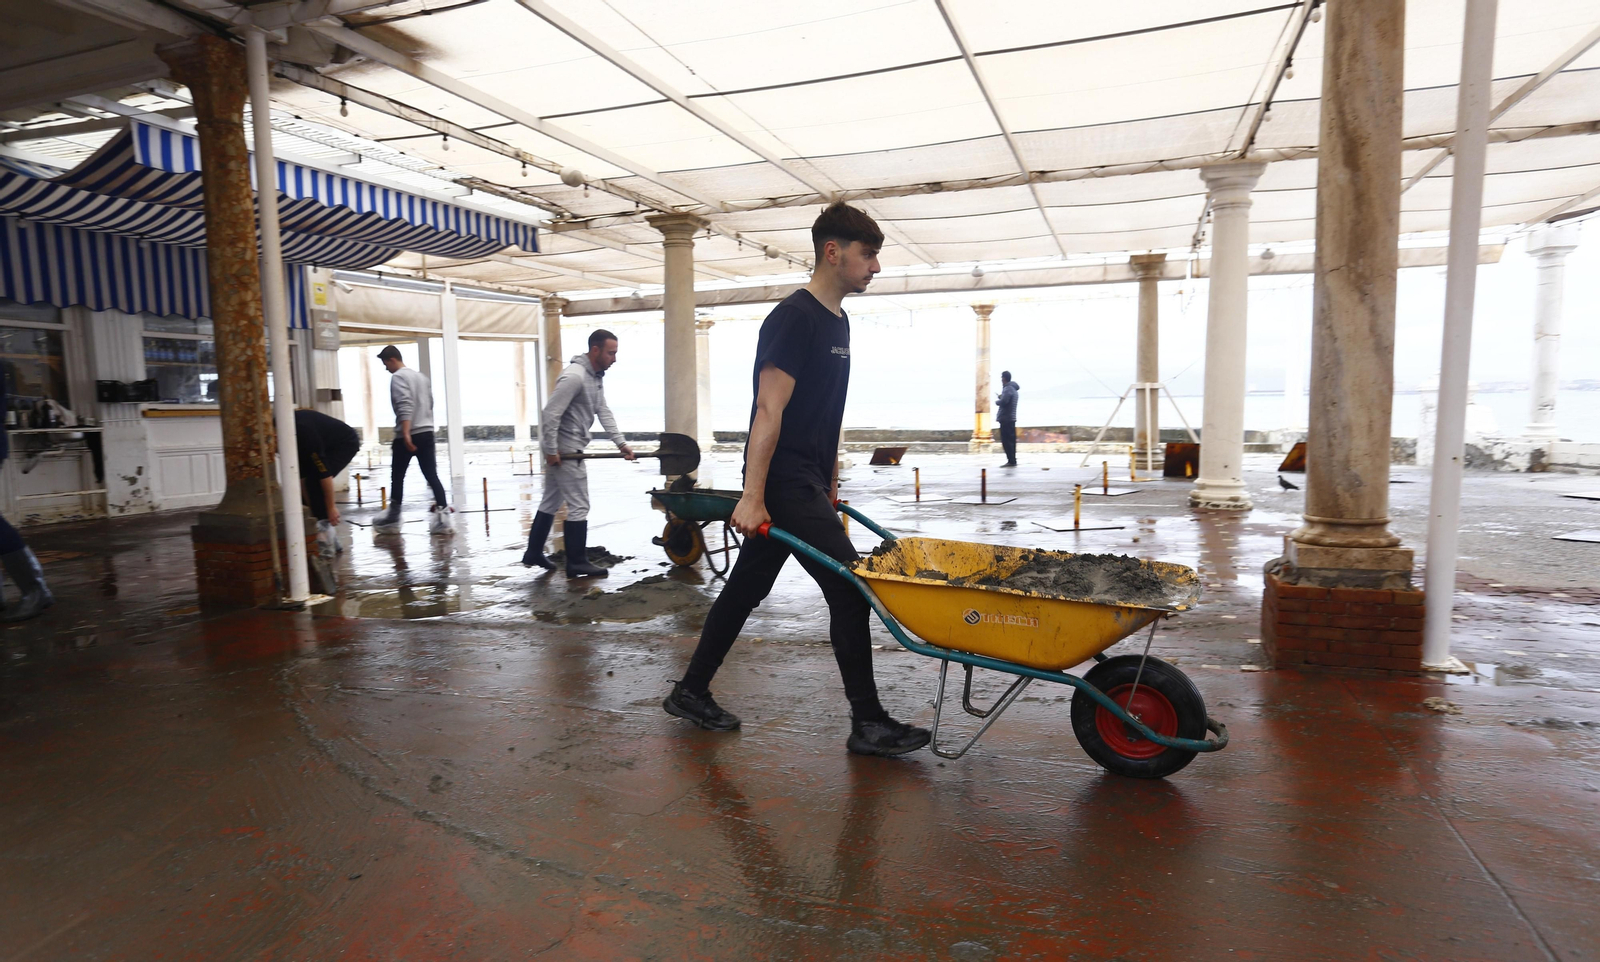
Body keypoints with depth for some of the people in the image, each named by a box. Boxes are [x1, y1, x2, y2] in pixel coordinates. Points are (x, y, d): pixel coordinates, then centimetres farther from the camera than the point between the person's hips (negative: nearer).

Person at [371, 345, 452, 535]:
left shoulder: (398, 377, -8)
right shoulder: (421, 376, 16)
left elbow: (405, 406, -21)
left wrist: (405, 433, -27)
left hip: (408, 435, -7)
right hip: (427, 432, 7)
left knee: (397, 476, 8)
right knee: (432, 475, 2)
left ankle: (393, 518, 20)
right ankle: (443, 518, -7)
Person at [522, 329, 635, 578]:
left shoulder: (597, 377, 10)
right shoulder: (574, 376, -22)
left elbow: (603, 411, 10)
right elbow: (550, 414, -25)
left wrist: (621, 442, 2)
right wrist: (551, 450, -22)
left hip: (569, 448, 11)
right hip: (563, 449, -11)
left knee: (551, 502, 18)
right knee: (579, 506, -5)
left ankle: (533, 553, 28)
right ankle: (577, 563, 3)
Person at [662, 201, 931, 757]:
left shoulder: (837, 322, 16)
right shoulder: (794, 318, -13)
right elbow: (769, 410, -20)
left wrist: (831, 484, 23)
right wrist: (752, 498, -22)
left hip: (807, 485, 9)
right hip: (783, 484, -9)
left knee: (747, 586, 14)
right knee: (849, 587, -7)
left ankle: (690, 692, 27)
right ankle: (868, 724, 6)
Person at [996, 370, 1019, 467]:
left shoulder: (1008, 389, -13)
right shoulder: (1013, 388, 18)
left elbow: (1003, 402, -25)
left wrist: (996, 402, -5)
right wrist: (1001, 397, 10)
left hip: (1005, 418, -10)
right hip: (1011, 418, 10)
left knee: (1006, 441, -9)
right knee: (1011, 440, 11)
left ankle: (1011, 461, -11)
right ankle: (1013, 461, 14)